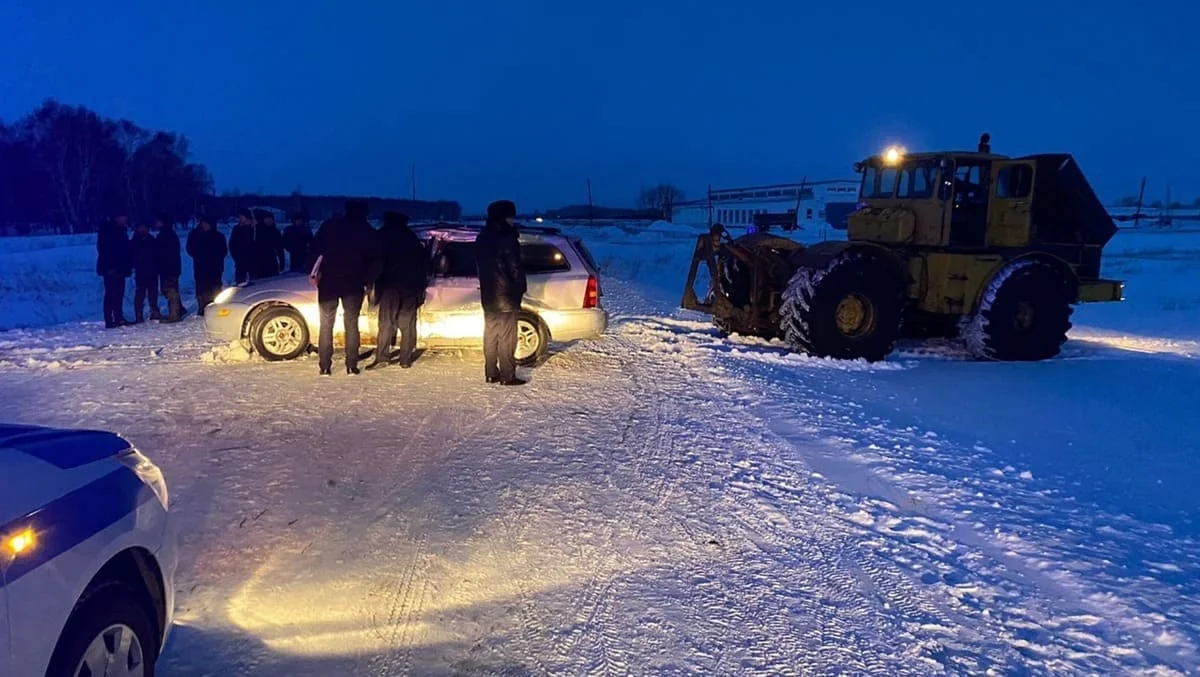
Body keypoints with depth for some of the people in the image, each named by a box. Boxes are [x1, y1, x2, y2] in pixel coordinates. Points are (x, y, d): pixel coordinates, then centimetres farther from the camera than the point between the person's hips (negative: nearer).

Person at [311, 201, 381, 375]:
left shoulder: (329, 226, 2)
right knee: (351, 324, 9)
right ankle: (351, 365, 4)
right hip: (354, 284, 0)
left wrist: (314, 273, 1)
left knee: (326, 325, 6)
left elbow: (315, 249, -3)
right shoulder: (368, 232, 2)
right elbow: (374, 260, 0)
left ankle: (324, 366, 4)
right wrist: (367, 280, 4)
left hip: (328, 282, 0)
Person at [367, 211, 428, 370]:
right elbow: (423, 260, 11)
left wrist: (372, 283, 5)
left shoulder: (383, 234, 7)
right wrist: (422, 284, 11)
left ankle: (381, 357, -10)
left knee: (386, 322, -1)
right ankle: (405, 359, 1)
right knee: (408, 323, 4)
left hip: (389, 283, -2)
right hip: (411, 285, 2)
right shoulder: (412, 237, 15)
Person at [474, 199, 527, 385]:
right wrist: (521, 289, -2)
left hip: (488, 295, 8)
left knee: (490, 334, 13)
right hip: (506, 295, -8)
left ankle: (491, 373, 18)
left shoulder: (482, 237, 11)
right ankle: (507, 376, 0)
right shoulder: (507, 238, -16)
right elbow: (515, 267, -14)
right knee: (506, 337, -3)